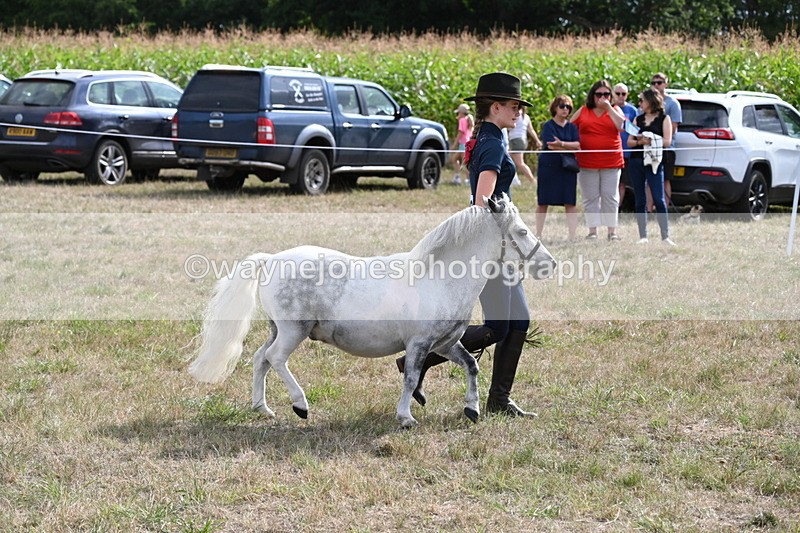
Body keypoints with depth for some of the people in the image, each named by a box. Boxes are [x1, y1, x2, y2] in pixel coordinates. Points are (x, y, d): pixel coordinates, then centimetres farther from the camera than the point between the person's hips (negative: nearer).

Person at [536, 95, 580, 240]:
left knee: (570, 203, -3)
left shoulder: (572, 127, 12)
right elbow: (550, 146, -13)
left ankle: (572, 235, -2)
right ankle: (538, 234, 9)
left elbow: (577, 145, -2)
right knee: (543, 202, 1)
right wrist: (570, 147, -8)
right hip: (549, 167, -3)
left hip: (568, 168, 3)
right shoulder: (548, 126, 0)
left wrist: (561, 144, -16)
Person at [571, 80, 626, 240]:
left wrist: (609, 108, -10)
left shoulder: (615, 110, 8)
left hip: (611, 162, 0)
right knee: (590, 198, 4)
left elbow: (622, 125, -10)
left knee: (610, 197, 2)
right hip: (587, 163, 0)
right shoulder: (583, 111, 8)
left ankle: (612, 231, 7)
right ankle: (592, 231, 9)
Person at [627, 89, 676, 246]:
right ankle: (643, 236, 8)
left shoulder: (664, 119, 4)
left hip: (654, 162, -5)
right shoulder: (638, 119, 17)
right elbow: (629, 141, 11)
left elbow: (667, 141, -5)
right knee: (640, 201, 4)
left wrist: (650, 141, -17)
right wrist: (639, 141, -10)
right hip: (636, 162, 5)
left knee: (659, 199, -10)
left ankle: (665, 236, -9)